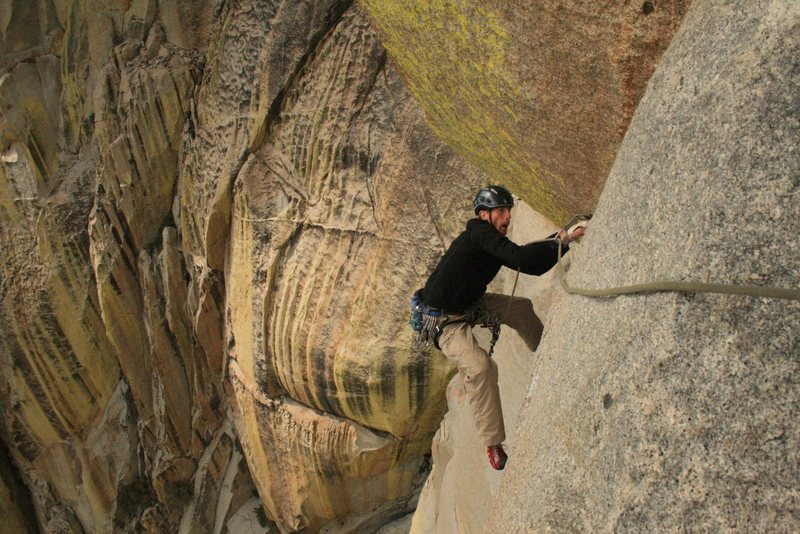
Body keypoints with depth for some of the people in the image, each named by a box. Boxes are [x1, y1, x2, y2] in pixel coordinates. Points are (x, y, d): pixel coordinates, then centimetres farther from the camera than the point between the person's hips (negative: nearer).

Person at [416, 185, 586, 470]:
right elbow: (520, 258, -34)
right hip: (445, 319, -10)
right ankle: (493, 444, -20)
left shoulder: (492, 241, 5)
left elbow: (528, 264, 8)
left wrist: (555, 238, -2)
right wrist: (562, 243, -27)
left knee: (520, 306, 14)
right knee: (479, 367, -28)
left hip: (468, 304, 10)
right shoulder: (480, 233, -23)